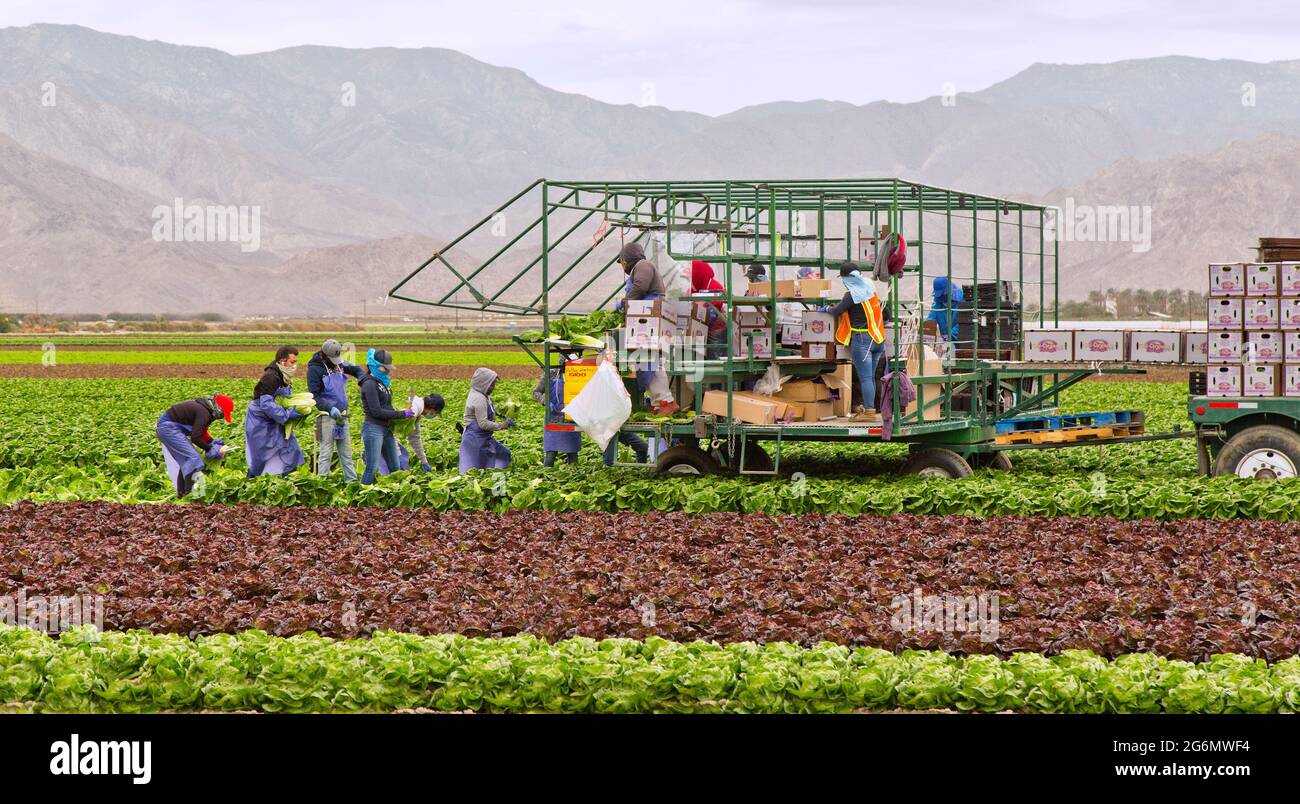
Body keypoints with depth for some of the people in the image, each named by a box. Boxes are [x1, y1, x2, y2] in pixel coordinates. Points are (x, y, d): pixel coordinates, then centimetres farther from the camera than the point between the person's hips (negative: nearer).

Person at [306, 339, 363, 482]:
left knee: (346, 452, 12)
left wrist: (362, 378, 0)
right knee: (326, 452, -8)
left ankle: (351, 480, 16)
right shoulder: (315, 369, -11)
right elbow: (314, 395, -16)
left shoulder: (339, 364, 9)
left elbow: (356, 369, 23)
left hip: (342, 415, 7)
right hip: (327, 415, -7)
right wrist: (330, 408, -26)